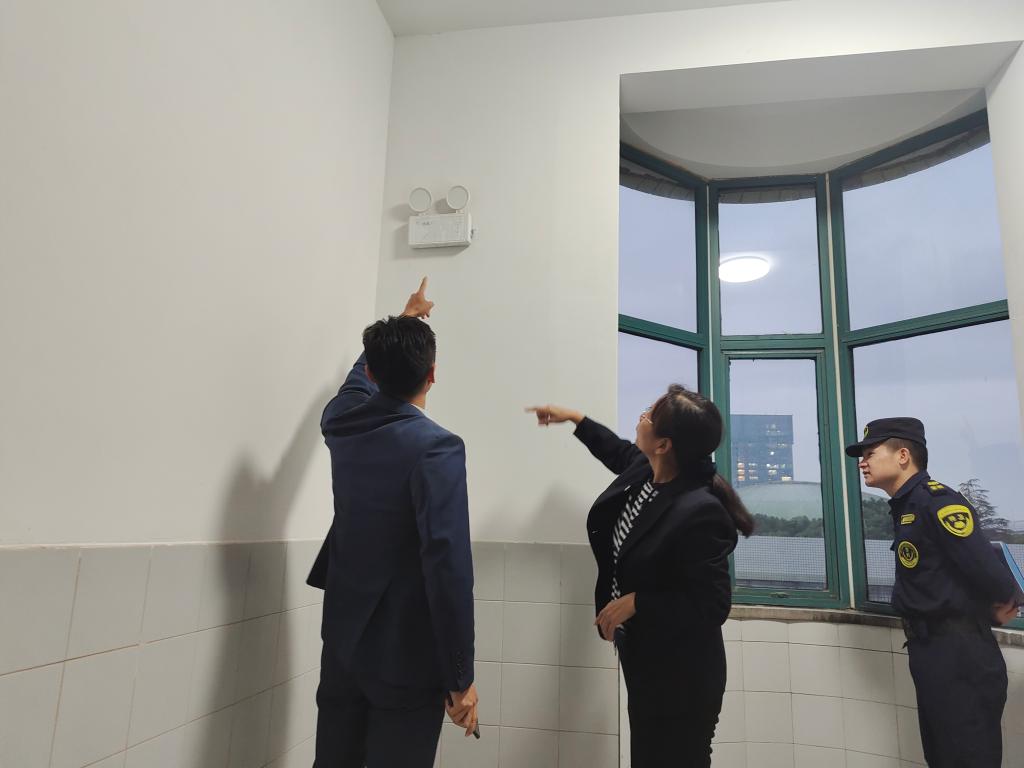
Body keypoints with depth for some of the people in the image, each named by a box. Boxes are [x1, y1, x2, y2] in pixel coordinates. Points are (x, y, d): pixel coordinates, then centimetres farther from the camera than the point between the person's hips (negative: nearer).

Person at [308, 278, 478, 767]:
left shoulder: (341, 421, -2)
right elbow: (448, 566, -25)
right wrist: (460, 677, -17)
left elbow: (363, 372, 22)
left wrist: (404, 320, 38)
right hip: (407, 654, -6)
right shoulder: (436, 447, -22)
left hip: (343, 639, 6)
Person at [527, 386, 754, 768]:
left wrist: (636, 603, -26)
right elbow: (621, 453, 19)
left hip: (679, 679, -9)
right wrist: (575, 419, 23)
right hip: (643, 659, 9)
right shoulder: (647, 471, -8)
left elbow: (713, 607, -26)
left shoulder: (700, 512, -32)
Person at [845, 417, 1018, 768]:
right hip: (930, 649, 10)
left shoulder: (935, 500, -18)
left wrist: (1001, 604, -9)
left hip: (959, 651, -9)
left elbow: (985, 565, -27)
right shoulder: (906, 505, 12)